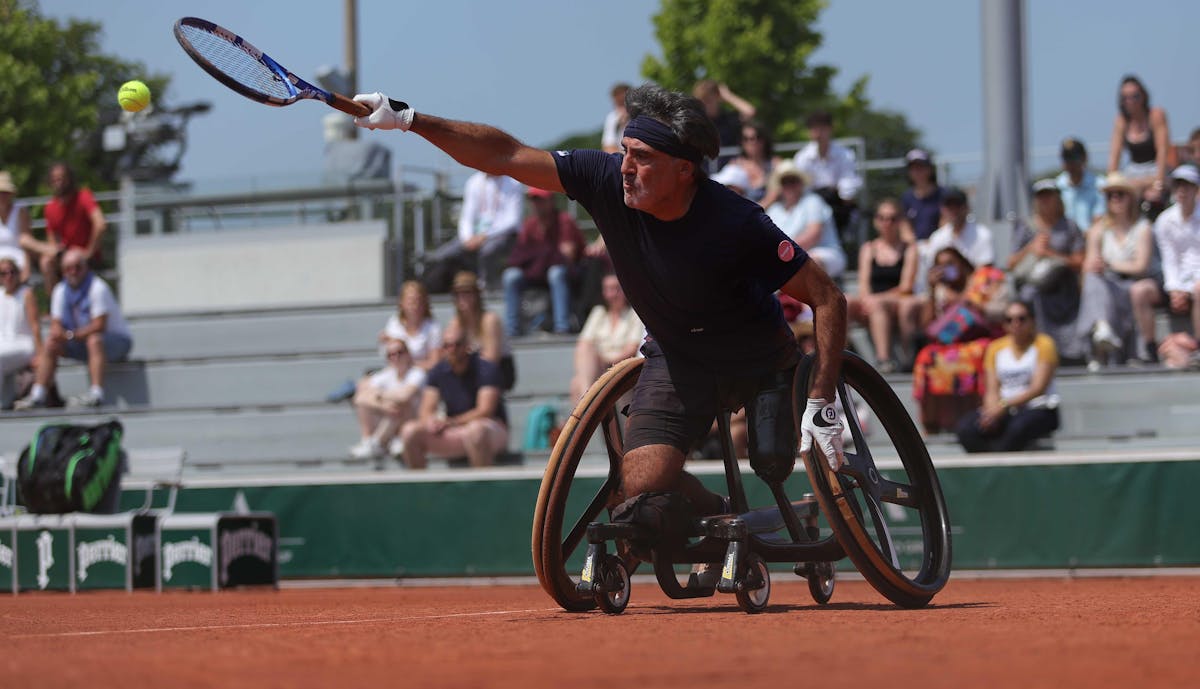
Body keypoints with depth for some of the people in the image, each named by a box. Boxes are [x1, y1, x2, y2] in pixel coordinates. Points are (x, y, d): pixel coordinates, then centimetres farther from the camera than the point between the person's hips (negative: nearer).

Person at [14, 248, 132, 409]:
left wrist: (71, 335, -27)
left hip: (118, 341, -7)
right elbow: (56, 324, 3)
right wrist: (58, 331, -22)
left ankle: (97, 394, -49)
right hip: (82, 342, 7)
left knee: (94, 340, -38)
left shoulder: (97, 287, -20)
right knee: (50, 344, -6)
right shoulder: (60, 291, 2)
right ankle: (37, 395, -12)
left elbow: (99, 326, -25)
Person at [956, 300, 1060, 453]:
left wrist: (1004, 405, -23)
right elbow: (992, 390, 5)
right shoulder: (996, 348, 11)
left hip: (1039, 410, -4)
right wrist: (992, 410, -19)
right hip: (1004, 411, 4)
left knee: (1018, 428, -39)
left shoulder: (1044, 344, -1)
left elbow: (1038, 389, -12)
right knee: (966, 429, -24)